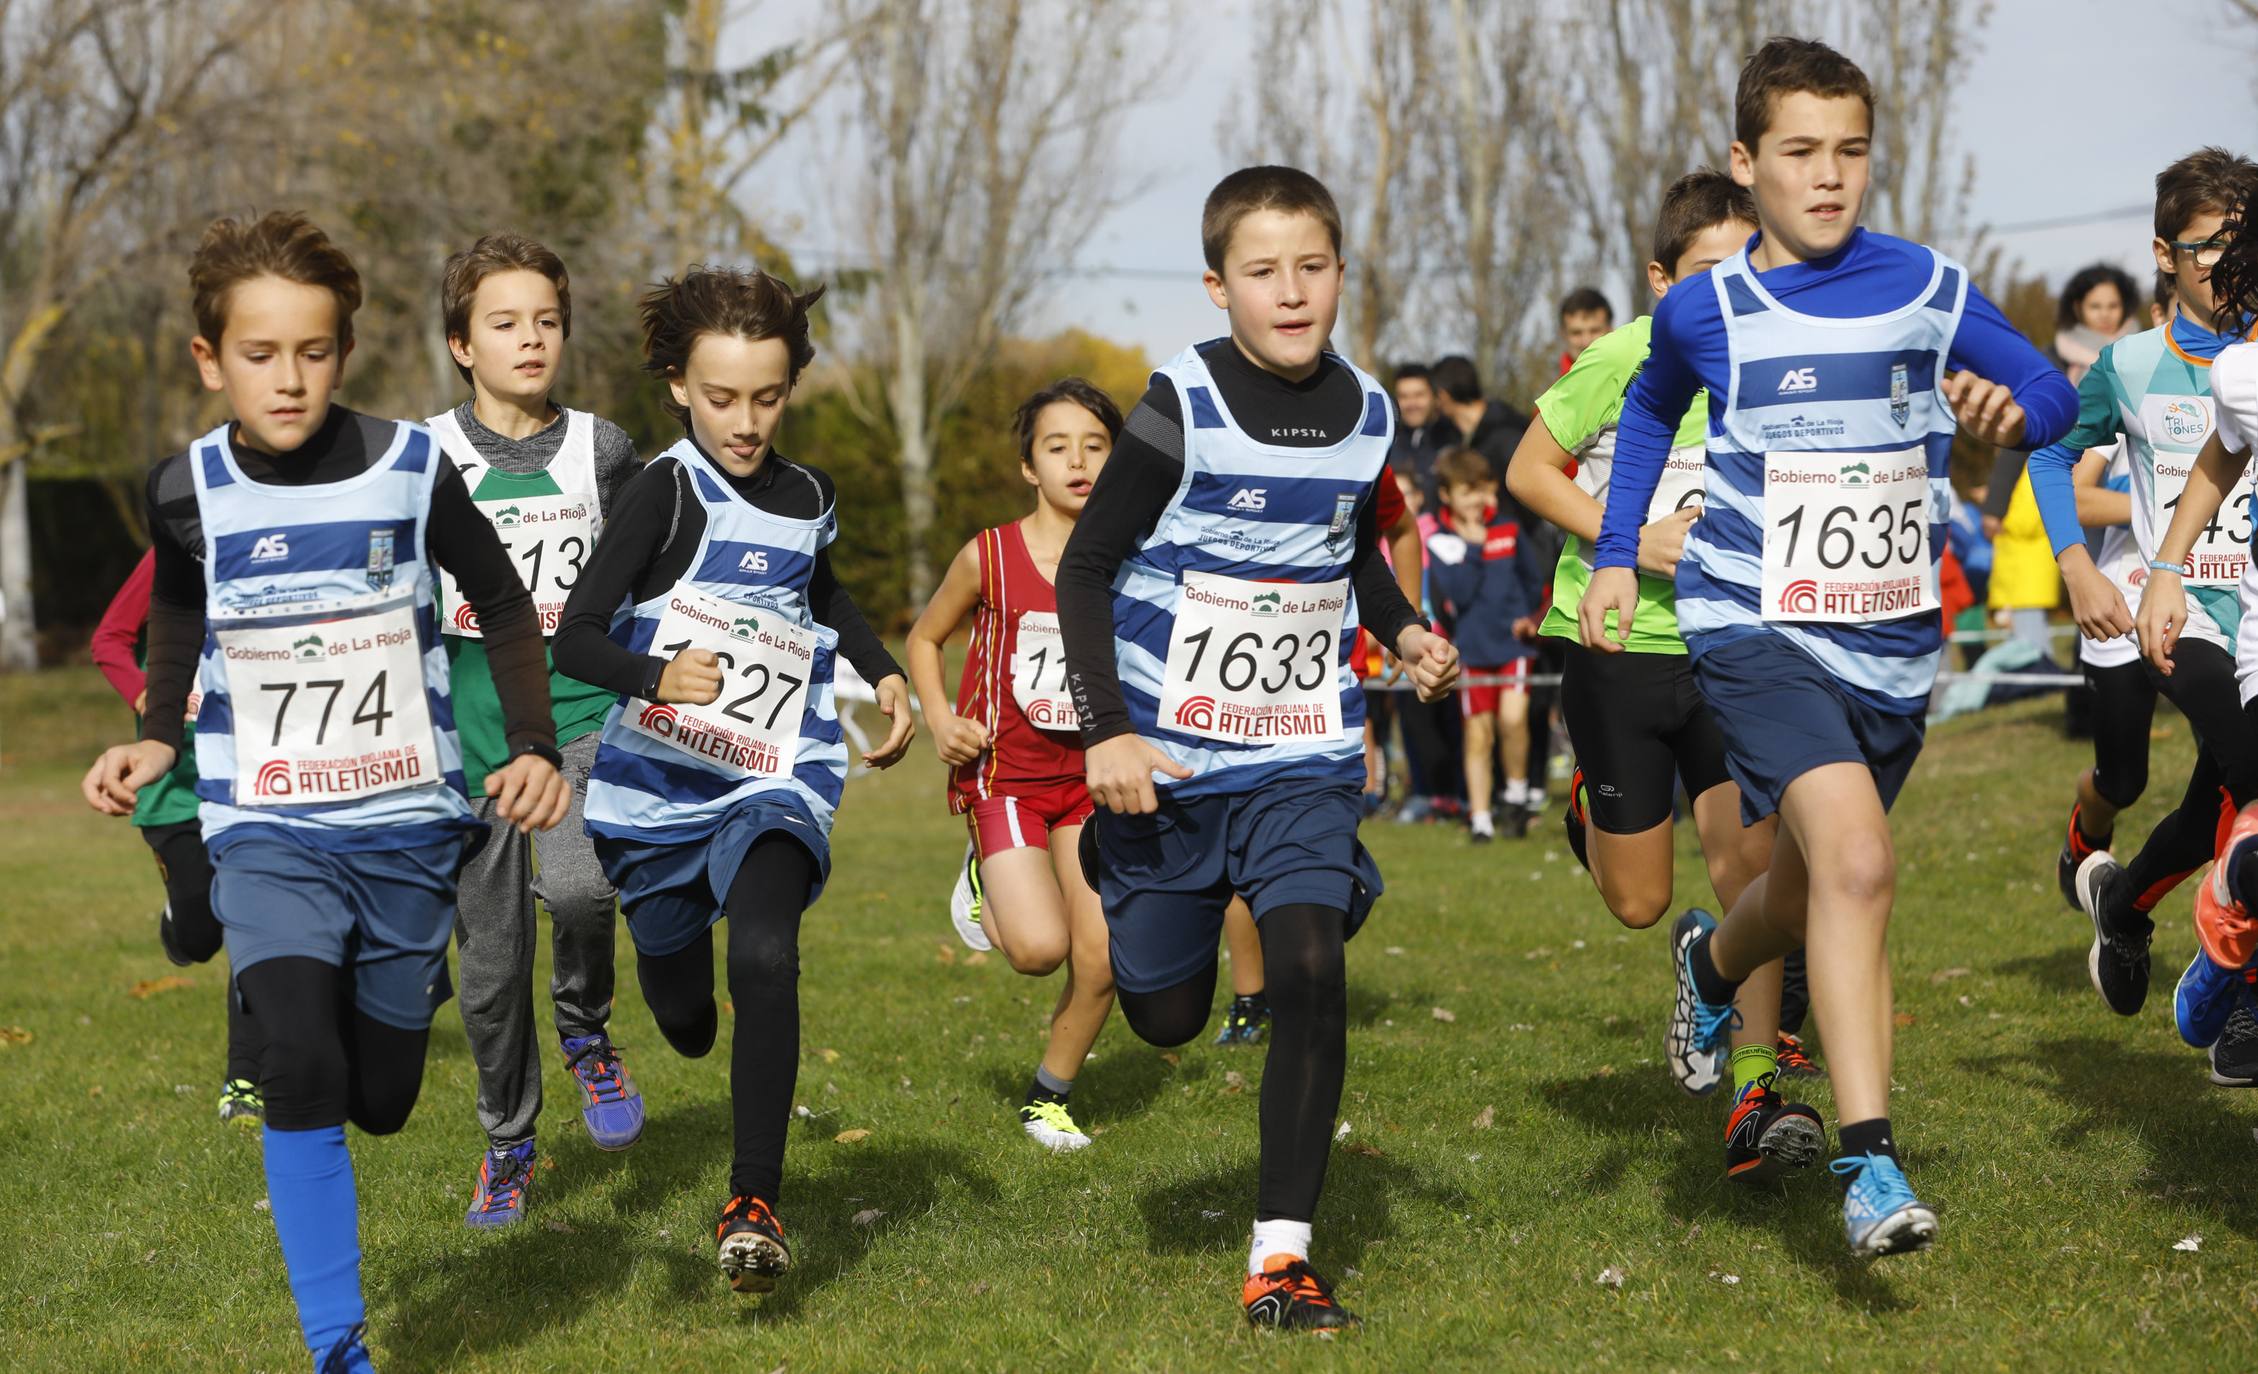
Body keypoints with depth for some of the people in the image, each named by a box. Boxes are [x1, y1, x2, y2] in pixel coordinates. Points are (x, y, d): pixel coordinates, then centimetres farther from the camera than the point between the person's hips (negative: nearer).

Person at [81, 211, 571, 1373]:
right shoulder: (189, 491, -5)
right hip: (266, 832, -1)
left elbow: (504, 609, 6)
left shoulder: (410, 469, -8)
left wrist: (535, 746, -4)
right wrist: (157, 737, 5)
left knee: (381, 1100, 9)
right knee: (300, 1065, -22)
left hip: (408, 828, 1)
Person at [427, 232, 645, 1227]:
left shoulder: (600, 450, 4)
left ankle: (586, 1033, 2)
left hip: (584, 713, 0)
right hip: (474, 727, 1)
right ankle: (507, 1146, 26)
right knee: (491, 959, 6)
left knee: (576, 885, -28)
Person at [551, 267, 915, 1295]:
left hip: (773, 785, 2)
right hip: (656, 787, -2)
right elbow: (575, 636, -19)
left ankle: (754, 1204, -22)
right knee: (680, 1008, 14)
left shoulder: (808, 497, 8)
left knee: (765, 955, -26)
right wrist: (653, 675, -39)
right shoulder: (667, 492, -10)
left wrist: (884, 674, 18)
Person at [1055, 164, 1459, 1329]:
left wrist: (1403, 632, 0)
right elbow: (1086, 568, -9)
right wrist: (1106, 731, -17)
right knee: (1166, 1015, 11)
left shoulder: (1364, 414, 1)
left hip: (1305, 758, 2)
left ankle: (1282, 1254, -11)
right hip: (1168, 759, -2)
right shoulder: (1183, 408, -13)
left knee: (1312, 972, -17)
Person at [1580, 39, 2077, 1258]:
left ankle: (1713, 960, 56)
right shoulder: (1702, 312, -1)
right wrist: (1615, 553, 13)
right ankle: (1869, 1162, -23)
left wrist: (2009, 408, -17)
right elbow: (1649, 411, 20)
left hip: (1893, 641, 4)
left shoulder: (1927, 288, 1)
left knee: (1814, 888, 19)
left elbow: (2053, 393, 7)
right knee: (1857, 862, -25)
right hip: (1757, 630, -4)